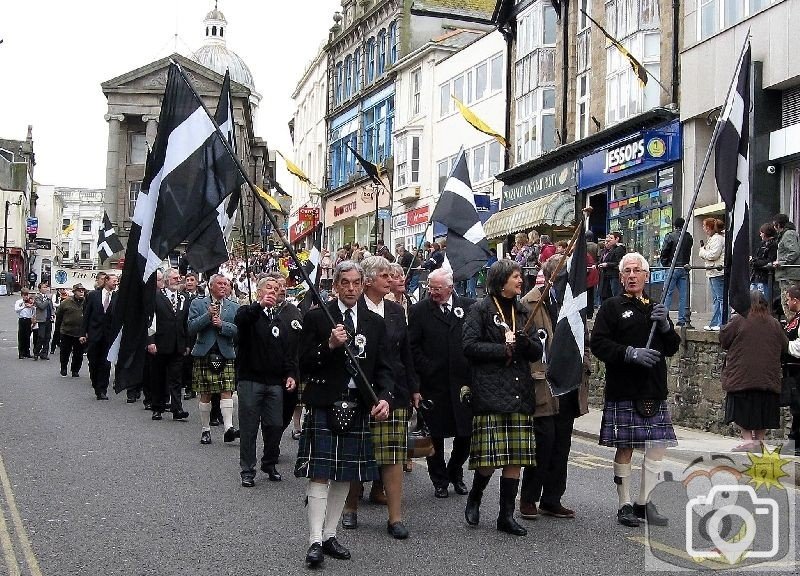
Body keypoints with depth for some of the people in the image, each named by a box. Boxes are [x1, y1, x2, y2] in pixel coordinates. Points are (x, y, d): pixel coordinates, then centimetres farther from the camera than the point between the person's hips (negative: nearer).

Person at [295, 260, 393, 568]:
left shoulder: (375, 323, 9)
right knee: (320, 474, -6)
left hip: (359, 406, 4)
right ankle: (315, 540, -4)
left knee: (346, 476, 9)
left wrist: (384, 397, -8)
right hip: (323, 405, -4)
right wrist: (329, 345, -20)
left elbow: (383, 367, 9)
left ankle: (329, 535, 19)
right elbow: (305, 363, -4)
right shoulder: (316, 318, -1)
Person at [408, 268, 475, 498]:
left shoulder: (468, 306, 4)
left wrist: (472, 370, -2)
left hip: (464, 381, 1)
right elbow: (412, 346, 0)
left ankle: (455, 473, 27)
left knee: (466, 433, 5)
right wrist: (426, 369, -8)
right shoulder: (419, 310, 1)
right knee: (436, 435, 5)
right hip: (434, 383, -1)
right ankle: (440, 481, 20)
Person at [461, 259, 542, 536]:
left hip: (520, 392, 5)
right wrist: (504, 350, -10)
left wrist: (524, 342, -8)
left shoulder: (522, 311, 17)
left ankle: (507, 515, 12)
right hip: (490, 391, -5)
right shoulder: (481, 309, 0)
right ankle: (474, 498, 22)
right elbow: (470, 346, -10)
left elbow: (537, 351, 13)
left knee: (516, 457, 3)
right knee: (490, 456, -6)